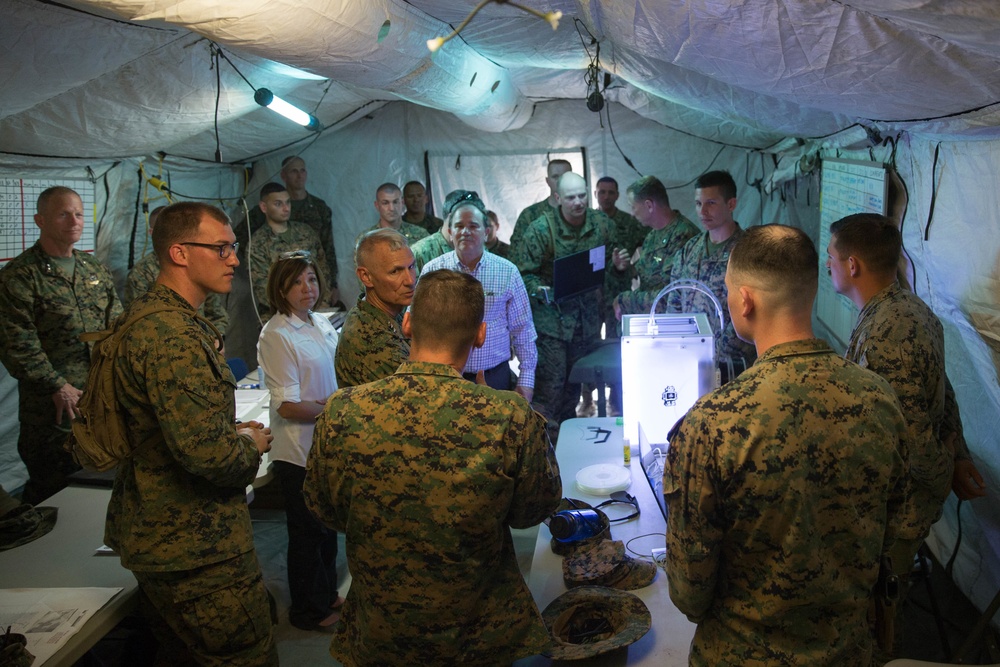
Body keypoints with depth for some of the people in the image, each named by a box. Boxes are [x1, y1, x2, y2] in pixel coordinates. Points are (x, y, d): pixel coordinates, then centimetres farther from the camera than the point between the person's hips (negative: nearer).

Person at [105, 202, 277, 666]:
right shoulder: (173, 339, -25)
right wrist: (250, 445, -11)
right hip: (197, 550, -11)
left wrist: (233, 434, 9)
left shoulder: (146, 316, 11)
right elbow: (207, 451, -32)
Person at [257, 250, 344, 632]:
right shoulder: (276, 335, -17)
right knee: (307, 532, 9)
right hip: (298, 451, -7)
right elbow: (287, 405, -21)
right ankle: (308, 611, 28)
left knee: (327, 525, 21)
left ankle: (327, 595, 40)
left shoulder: (321, 323, 6)